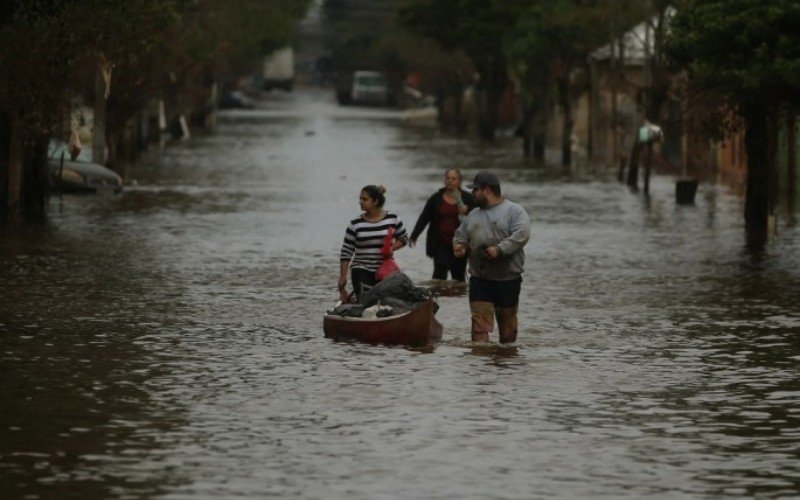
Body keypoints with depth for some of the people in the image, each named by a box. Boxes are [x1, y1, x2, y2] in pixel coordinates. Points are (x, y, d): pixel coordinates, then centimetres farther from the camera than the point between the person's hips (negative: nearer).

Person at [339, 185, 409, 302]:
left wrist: (392, 248, -7)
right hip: (361, 271, -1)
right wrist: (342, 277, -3)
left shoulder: (392, 219, 2)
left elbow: (404, 238, 15)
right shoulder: (355, 224, 1)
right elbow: (346, 251, 3)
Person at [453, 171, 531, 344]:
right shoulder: (473, 215, 16)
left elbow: (521, 235, -17)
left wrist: (499, 249, -27)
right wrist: (459, 245, 1)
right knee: (479, 322, -8)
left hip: (507, 279, -4)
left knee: (507, 322, 8)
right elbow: (461, 234, 25)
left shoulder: (514, 211, -4)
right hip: (479, 279, 4)